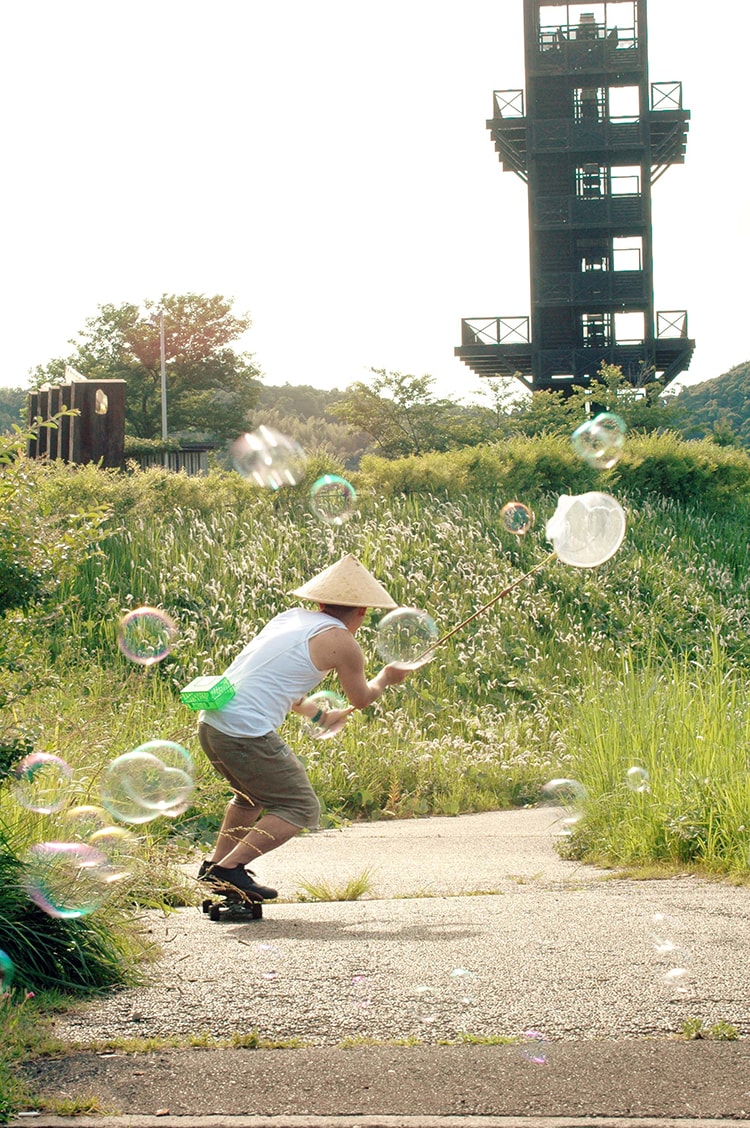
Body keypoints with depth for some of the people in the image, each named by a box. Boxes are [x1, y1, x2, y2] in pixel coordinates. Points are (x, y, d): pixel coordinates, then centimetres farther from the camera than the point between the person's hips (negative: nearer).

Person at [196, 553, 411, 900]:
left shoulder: (290, 617, 18)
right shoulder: (341, 642, -4)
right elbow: (360, 699, 12)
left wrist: (317, 714, 46)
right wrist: (387, 677, 33)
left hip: (210, 723, 9)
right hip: (247, 734, -8)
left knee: (254, 795, 31)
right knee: (300, 809, 3)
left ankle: (216, 864, 33)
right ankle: (230, 868, -5)